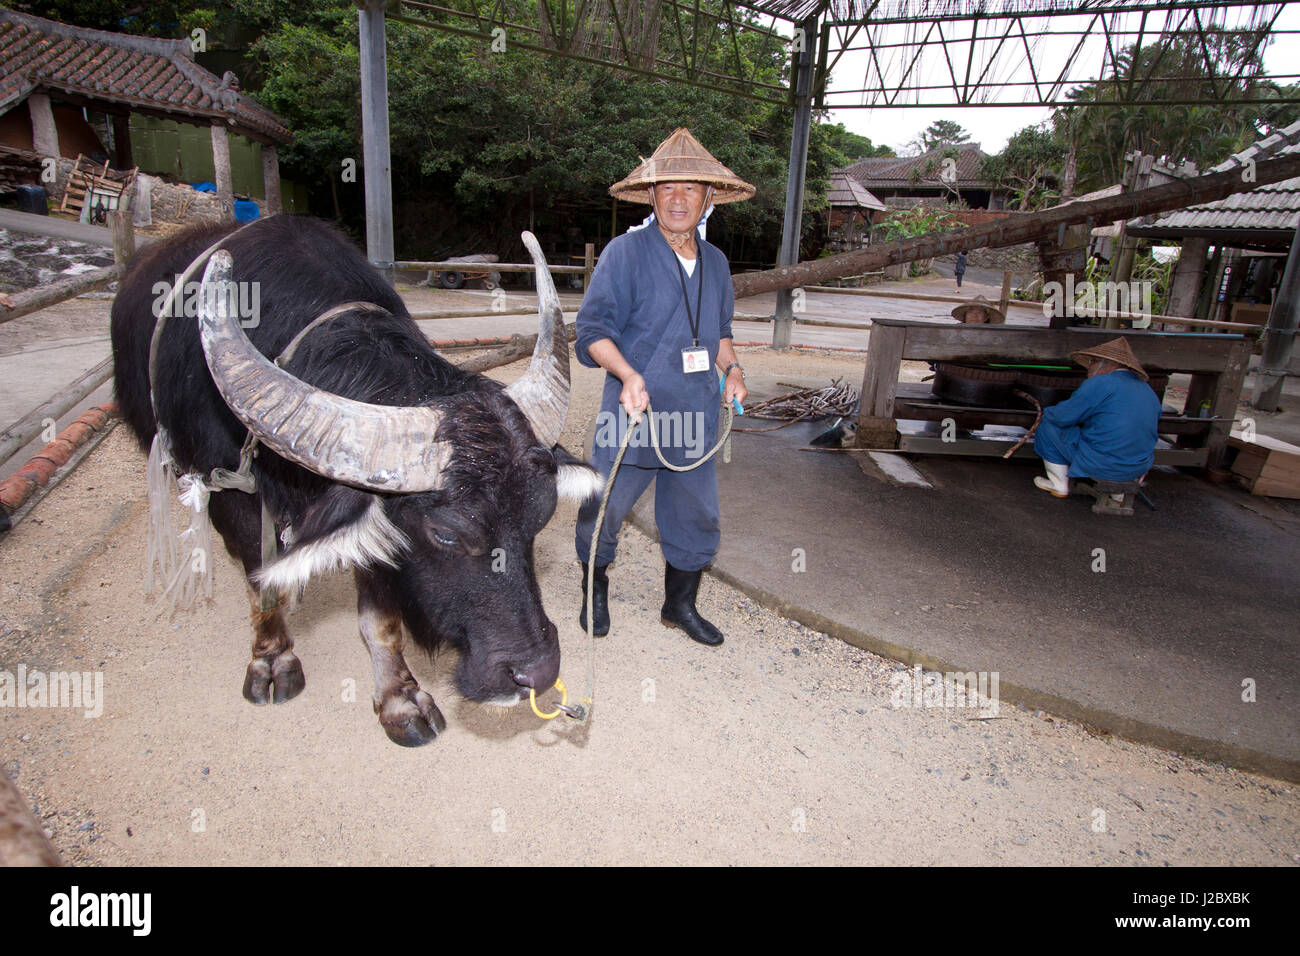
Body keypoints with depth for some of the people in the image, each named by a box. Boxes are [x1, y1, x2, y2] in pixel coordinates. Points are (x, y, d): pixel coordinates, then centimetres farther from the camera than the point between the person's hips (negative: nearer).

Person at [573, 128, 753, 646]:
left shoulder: (715, 262, 12)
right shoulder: (624, 252, -7)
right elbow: (593, 329, -11)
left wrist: (732, 369, 5)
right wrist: (628, 374, -27)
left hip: (695, 415, 5)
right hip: (633, 411, -5)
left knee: (696, 517, 12)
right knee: (602, 511, 6)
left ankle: (680, 604, 34)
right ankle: (595, 589, 35)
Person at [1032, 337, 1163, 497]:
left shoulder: (1101, 383, -13)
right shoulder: (1149, 391, 11)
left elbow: (1063, 417, -11)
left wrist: (1047, 412, 13)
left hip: (1099, 465, -7)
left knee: (1049, 424, 6)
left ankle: (1060, 487, 15)